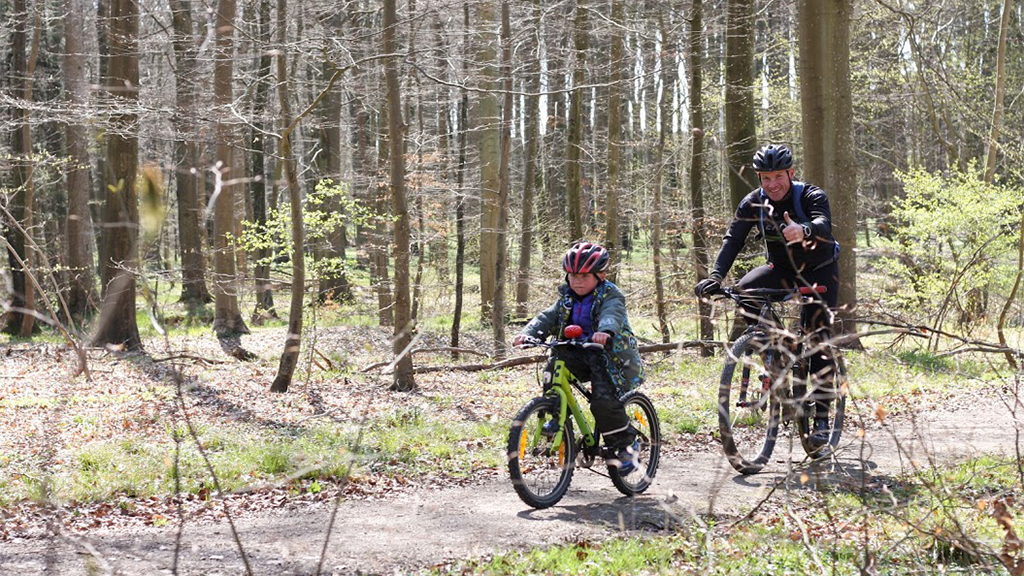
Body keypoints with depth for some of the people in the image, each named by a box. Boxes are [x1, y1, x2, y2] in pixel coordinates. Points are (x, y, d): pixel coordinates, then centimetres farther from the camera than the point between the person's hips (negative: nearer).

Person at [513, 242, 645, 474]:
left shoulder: (610, 296, -10)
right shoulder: (567, 299, 10)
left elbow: (612, 315, -32)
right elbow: (548, 318, -3)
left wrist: (605, 331, -56)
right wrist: (528, 333, -24)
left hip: (609, 356, -6)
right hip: (578, 353, 6)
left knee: (604, 401, -23)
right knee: (553, 370, -20)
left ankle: (626, 444, -2)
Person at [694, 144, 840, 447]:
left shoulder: (811, 196, -22)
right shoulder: (753, 203, -12)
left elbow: (823, 224, -43)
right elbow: (733, 239, -23)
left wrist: (803, 230, -68)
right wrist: (715, 276, -40)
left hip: (819, 271, -3)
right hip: (782, 270, 3)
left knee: (818, 337, -15)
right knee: (745, 291, -26)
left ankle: (821, 417, -9)